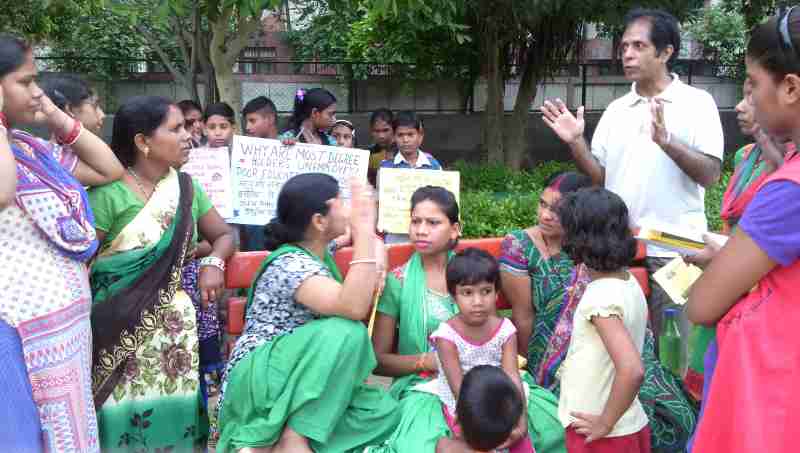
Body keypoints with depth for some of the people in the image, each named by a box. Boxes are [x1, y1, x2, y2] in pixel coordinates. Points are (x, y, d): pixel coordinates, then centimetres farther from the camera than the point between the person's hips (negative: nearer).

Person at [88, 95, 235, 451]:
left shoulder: (186, 187, 5)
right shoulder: (109, 193, -13)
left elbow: (223, 234, 14)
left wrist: (213, 263, -7)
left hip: (174, 319, 5)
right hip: (121, 326, -4)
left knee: (172, 406, 0)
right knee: (126, 410, -6)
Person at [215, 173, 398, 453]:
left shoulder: (319, 253, 8)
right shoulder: (290, 264, -20)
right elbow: (354, 309, -35)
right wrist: (364, 230, -34)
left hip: (297, 381, 9)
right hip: (256, 379, -9)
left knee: (384, 412, -9)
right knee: (346, 332, -30)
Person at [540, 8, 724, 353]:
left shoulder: (696, 102, -3)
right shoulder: (615, 110, 10)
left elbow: (711, 175, -10)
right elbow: (600, 177, 10)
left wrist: (667, 142, -25)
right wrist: (575, 142, -5)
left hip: (674, 250, -4)